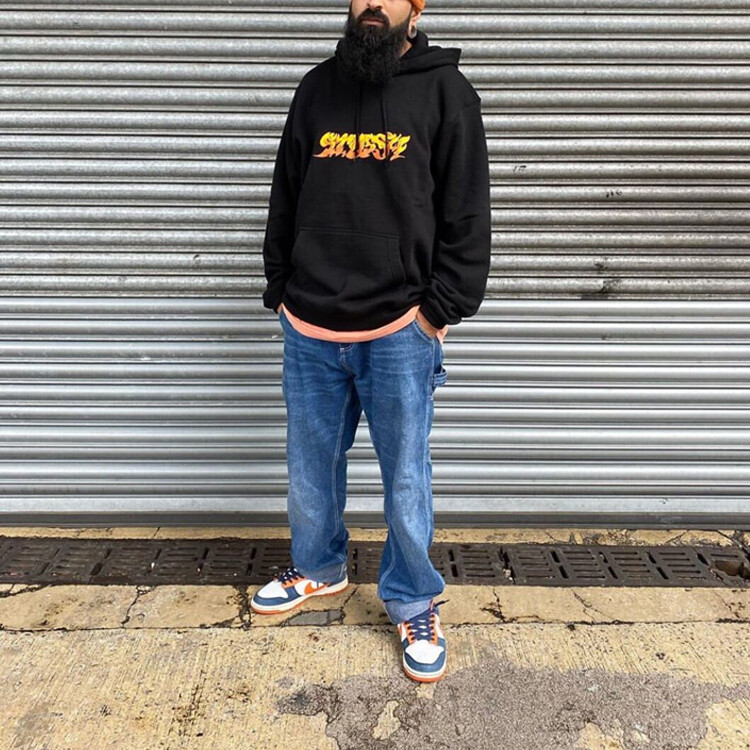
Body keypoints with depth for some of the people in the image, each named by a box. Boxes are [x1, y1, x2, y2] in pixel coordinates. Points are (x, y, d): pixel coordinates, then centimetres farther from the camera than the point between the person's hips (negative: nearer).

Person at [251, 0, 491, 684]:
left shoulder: (446, 91, 1)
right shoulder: (317, 89, 11)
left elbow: (467, 217, -2)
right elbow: (285, 201, 15)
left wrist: (440, 311, -8)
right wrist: (280, 291, 9)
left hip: (399, 335, -3)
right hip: (309, 330, 4)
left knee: (406, 479, 7)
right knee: (310, 467, 16)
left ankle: (414, 605, 28)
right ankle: (319, 570, 41)